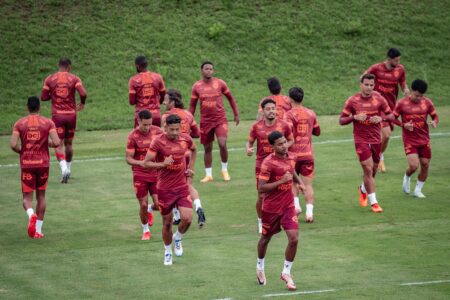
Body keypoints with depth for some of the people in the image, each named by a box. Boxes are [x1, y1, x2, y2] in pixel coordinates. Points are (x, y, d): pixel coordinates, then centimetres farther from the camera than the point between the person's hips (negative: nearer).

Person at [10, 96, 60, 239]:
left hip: (26, 164, -1)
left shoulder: (19, 123, -1)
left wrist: (21, 151, 10)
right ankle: (38, 229, 14)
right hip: (43, 163, 1)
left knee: (27, 197, 5)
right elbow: (57, 142, -11)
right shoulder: (48, 123, -1)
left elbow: (13, 145, -10)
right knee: (41, 195, 15)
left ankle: (31, 214, -28)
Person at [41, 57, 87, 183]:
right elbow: (83, 93, -13)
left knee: (58, 144, -3)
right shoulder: (74, 79, -2)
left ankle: (64, 168, -24)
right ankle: (68, 169, 25)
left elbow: (43, 97, 2)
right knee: (68, 143, 17)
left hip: (57, 115, -1)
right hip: (71, 115, 1)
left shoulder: (49, 79, 1)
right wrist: (82, 103, 6)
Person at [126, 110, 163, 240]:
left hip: (156, 173, 2)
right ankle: (145, 231, 23)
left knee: (158, 204, -4)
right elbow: (128, 158, -10)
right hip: (140, 175, -2)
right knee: (143, 205, -1)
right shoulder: (133, 136, -12)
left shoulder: (157, 131, -3)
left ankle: (150, 210, 34)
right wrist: (141, 163, -28)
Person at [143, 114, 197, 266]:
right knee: (167, 222, 6)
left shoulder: (186, 139, -1)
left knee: (187, 218, -12)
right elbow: (146, 163, -15)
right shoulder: (158, 142, -15)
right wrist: (162, 164, -30)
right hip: (165, 189, -3)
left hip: (182, 186, 3)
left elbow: (194, 150, 23)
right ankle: (168, 252, 28)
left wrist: (190, 168, 13)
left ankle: (178, 238, 20)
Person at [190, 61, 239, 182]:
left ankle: (225, 170, 5)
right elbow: (192, 105, 8)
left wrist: (236, 114, 9)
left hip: (220, 119, -1)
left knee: (222, 144, -15)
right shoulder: (197, 86, 0)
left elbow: (230, 98, 9)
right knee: (207, 148, 5)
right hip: (205, 121, 1)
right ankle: (208, 175, 14)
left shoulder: (220, 83, -2)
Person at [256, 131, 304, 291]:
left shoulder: (290, 158, 1)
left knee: (294, 239, -10)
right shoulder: (268, 162, -18)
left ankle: (286, 273, 7)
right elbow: (261, 188, -22)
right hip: (271, 208, -4)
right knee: (266, 238, 16)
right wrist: (281, 181, -27)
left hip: (288, 206, 4)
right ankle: (260, 267, 43)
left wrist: (299, 182, 6)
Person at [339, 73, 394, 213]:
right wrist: (354, 117, -21)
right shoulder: (352, 101, -7)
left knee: (373, 169, 14)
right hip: (361, 140, -3)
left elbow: (391, 116, 4)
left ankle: (363, 189, 45)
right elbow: (341, 120, -2)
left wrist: (381, 118, -18)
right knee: (368, 169, -10)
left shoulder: (379, 99, -3)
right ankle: (373, 203, -4)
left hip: (376, 139, 3)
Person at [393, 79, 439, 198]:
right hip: (410, 140, -3)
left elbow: (435, 117, 9)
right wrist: (404, 125, -17)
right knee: (414, 166, -16)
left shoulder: (427, 102, 0)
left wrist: (434, 122, -14)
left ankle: (418, 190, 22)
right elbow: (392, 118, 0)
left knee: (425, 166, 3)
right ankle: (407, 177, 19)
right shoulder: (402, 103, -8)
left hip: (424, 139, 3)